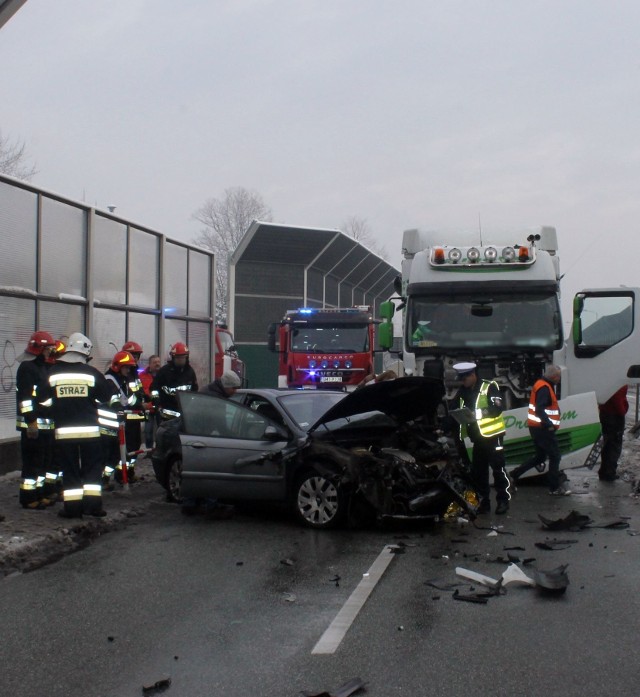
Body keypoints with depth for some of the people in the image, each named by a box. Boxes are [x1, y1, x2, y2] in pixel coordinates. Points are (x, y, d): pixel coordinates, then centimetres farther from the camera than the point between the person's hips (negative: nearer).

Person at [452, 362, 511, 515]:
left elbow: (497, 408, -20)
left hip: (492, 435, -7)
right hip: (477, 437, 7)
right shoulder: (463, 392, 10)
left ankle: (503, 500, 7)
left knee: (498, 469, -2)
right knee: (477, 471, 8)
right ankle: (483, 501, 16)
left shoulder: (489, 387, -10)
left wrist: (478, 412, -31)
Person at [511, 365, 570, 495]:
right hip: (542, 428, -10)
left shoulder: (542, 384, 13)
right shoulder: (544, 388, -19)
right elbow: (539, 409, -29)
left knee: (540, 455, 18)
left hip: (537, 427, 10)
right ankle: (555, 487, 5)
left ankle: (514, 474, 17)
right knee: (555, 455, -2)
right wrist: (549, 424, -30)